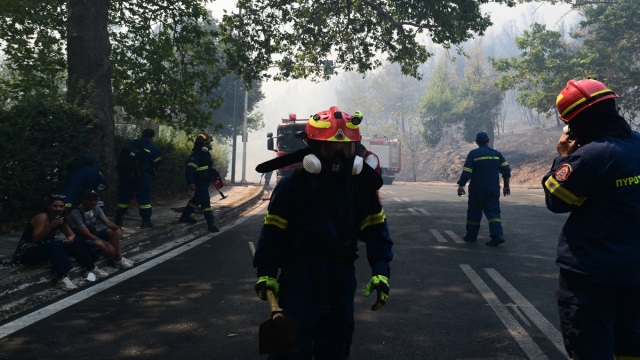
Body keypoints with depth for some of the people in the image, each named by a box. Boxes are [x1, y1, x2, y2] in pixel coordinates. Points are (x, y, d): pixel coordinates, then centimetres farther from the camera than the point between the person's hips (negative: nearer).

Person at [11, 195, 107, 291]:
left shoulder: (61, 218, 4)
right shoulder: (42, 217, -19)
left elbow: (72, 234, 10)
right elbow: (35, 240, -26)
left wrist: (71, 238, -14)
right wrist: (50, 226, -35)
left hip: (46, 249, 8)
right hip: (27, 252, -8)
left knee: (77, 242, -3)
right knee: (54, 245, -37)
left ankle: (91, 268, 1)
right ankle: (63, 278, -47)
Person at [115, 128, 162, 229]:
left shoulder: (130, 144, 9)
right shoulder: (152, 148, -5)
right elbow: (157, 163, -2)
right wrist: (152, 170, 16)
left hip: (127, 174, 4)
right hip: (143, 176, -4)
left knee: (124, 196, 13)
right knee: (144, 198, 0)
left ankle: (119, 219, 17)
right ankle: (146, 220, -2)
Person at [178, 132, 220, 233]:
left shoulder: (205, 154, 12)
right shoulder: (195, 155, -19)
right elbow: (189, 170, -27)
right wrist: (191, 183, -33)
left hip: (204, 182, 11)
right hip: (199, 183, -11)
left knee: (197, 199, 22)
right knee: (206, 201, -14)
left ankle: (185, 216, 38)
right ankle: (210, 224, -17)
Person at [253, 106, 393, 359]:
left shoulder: (362, 186, -3)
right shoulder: (292, 186, -13)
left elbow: (376, 229, 1)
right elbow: (273, 231, -8)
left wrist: (381, 272, -7)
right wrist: (266, 273, -10)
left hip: (341, 278, 4)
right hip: (299, 278, -3)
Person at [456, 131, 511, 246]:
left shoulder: (473, 154, -6)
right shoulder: (496, 153, 6)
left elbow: (466, 172, -11)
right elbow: (506, 170, 6)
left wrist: (461, 185, -5)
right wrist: (506, 186, 13)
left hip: (477, 189, -3)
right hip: (493, 189, 3)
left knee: (474, 212, 9)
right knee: (493, 211, 5)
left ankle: (471, 236, 18)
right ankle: (497, 235, -11)